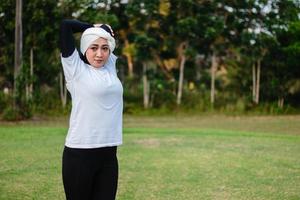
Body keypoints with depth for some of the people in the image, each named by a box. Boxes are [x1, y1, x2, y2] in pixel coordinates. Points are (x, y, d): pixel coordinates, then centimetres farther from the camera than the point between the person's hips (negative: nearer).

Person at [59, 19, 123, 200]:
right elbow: (66, 25, -5)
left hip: (108, 154, 5)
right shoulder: (76, 70, -3)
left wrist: (103, 30, 10)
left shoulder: (111, 68, 10)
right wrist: (92, 28, 8)